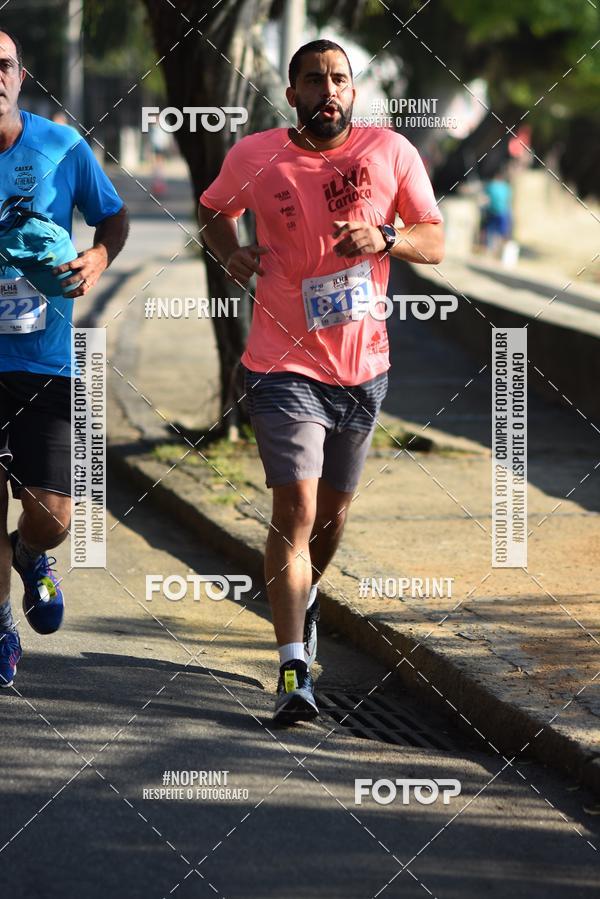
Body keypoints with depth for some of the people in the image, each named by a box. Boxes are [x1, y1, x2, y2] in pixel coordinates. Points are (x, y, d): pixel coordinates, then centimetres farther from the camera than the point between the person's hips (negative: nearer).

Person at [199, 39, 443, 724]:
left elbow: (436, 242, 3)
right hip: (286, 363, -3)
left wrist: (385, 238, -17)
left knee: (333, 511, 18)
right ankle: (294, 671, -15)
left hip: (363, 364, 3)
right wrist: (231, 253, -4)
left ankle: (306, 596, 49)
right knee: (295, 511, -14)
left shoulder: (391, 153, -2)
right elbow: (213, 211, 17)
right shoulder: (254, 156, -3)